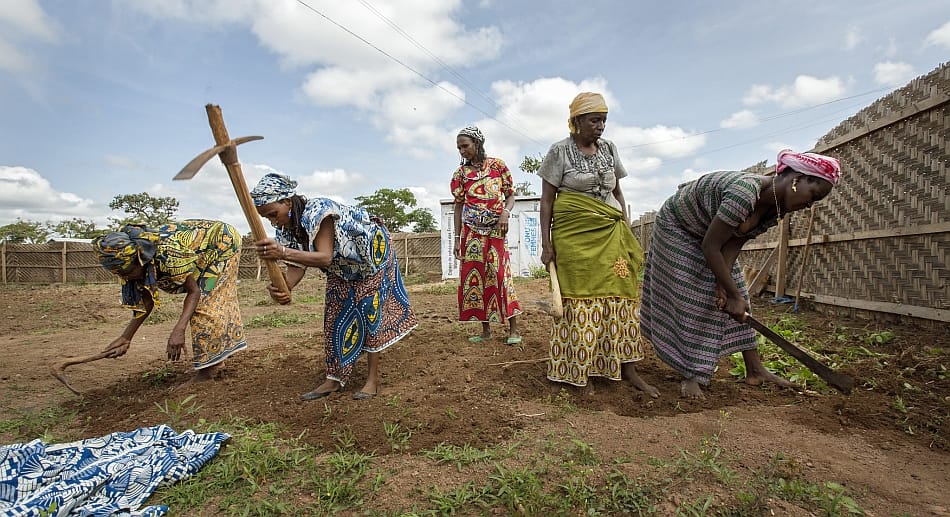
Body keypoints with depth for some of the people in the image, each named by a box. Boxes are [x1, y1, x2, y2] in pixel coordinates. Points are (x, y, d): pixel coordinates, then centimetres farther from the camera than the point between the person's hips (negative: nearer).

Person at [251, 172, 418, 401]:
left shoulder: (317, 211, -36)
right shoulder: (286, 228, -13)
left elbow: (325, 257, -45)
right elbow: (297, 266, -20)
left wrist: (283, 252, -58)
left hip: (372, 251, -8)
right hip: (343, 267, 8)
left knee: (370, 311, -9)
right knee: (335, 315, 4)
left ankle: (373, 380, -2)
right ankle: (334, 379, 11)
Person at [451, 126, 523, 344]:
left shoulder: (498, 165, 2)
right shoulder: (461, 173, 7)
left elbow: (510, 195, 6)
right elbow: (459, 206, 8)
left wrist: (505, 212, -16)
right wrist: (457, 238, 4)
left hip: (496, 230, -2)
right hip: (471, 232, 3)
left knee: (500, 275, -6)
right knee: (474, 277, 1)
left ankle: (513, 329, 5)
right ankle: (485, 330, 12)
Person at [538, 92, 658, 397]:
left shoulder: (609, 149, 14)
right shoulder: (560, 151, 0)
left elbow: (617, 192, 20)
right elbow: (547, 200, -1)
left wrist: (626, 230, 11)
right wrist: (546, 243, -8)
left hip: (610, 233, 4)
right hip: (573, 234, -4)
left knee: (618, 295, -1)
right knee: (579, 297, -2)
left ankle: (627, 368, 6)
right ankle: (577, 369, 10)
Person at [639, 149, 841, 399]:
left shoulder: (776, 209, -10)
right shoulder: (745, 192, -38)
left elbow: (732, 247, -12)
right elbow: (710, 247, -34)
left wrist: (724, 286, -24)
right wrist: (732, 294, -28)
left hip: (708, 234, 8)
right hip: (676, 227, -8)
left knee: (737, 297, 4)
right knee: (690, 299, -11)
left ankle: (754, 370, 12)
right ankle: (691, 375, -2)